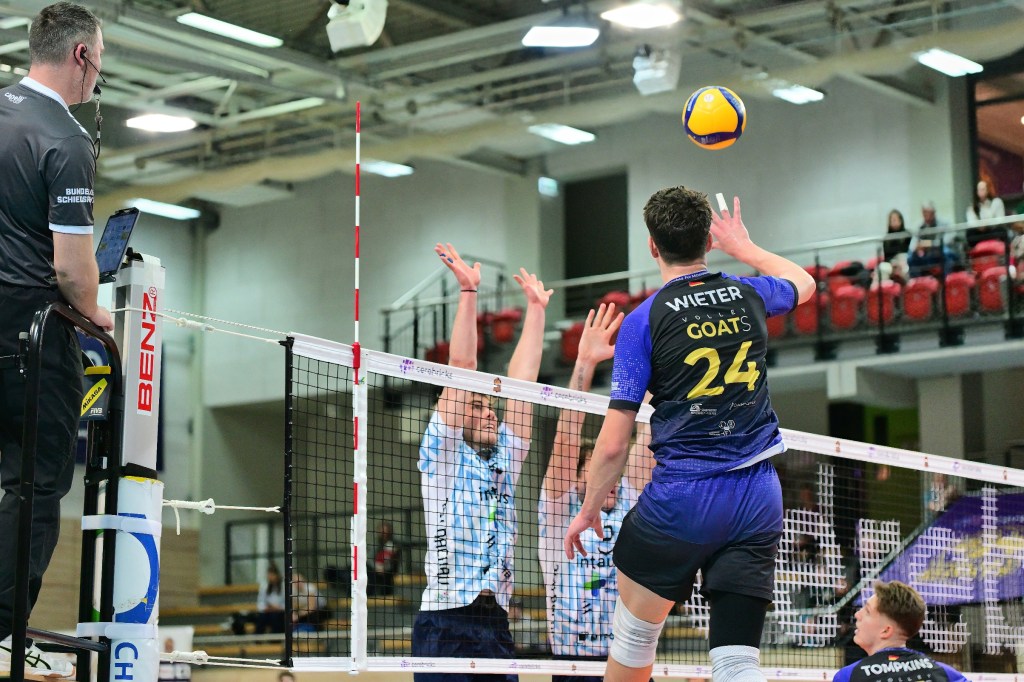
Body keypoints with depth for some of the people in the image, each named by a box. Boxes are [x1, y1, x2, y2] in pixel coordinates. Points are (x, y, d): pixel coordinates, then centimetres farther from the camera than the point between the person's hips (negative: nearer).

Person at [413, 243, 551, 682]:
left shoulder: (504, 458, 19)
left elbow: (521, 380, 20)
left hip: (496, 624, 6)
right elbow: (461, 367, -2)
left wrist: (536, 308, 21)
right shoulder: (442, 454, 5)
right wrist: (468, 291, -5)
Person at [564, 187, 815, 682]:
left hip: (681, 499, -4)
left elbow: (613, 444, -7)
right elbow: (803, 283, 33)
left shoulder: (645, 319, -6)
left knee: (632, 636, 18)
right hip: (758, 500, 4)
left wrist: (589, 510, 7)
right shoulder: (750, 296, 6)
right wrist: (744, 247, 46)